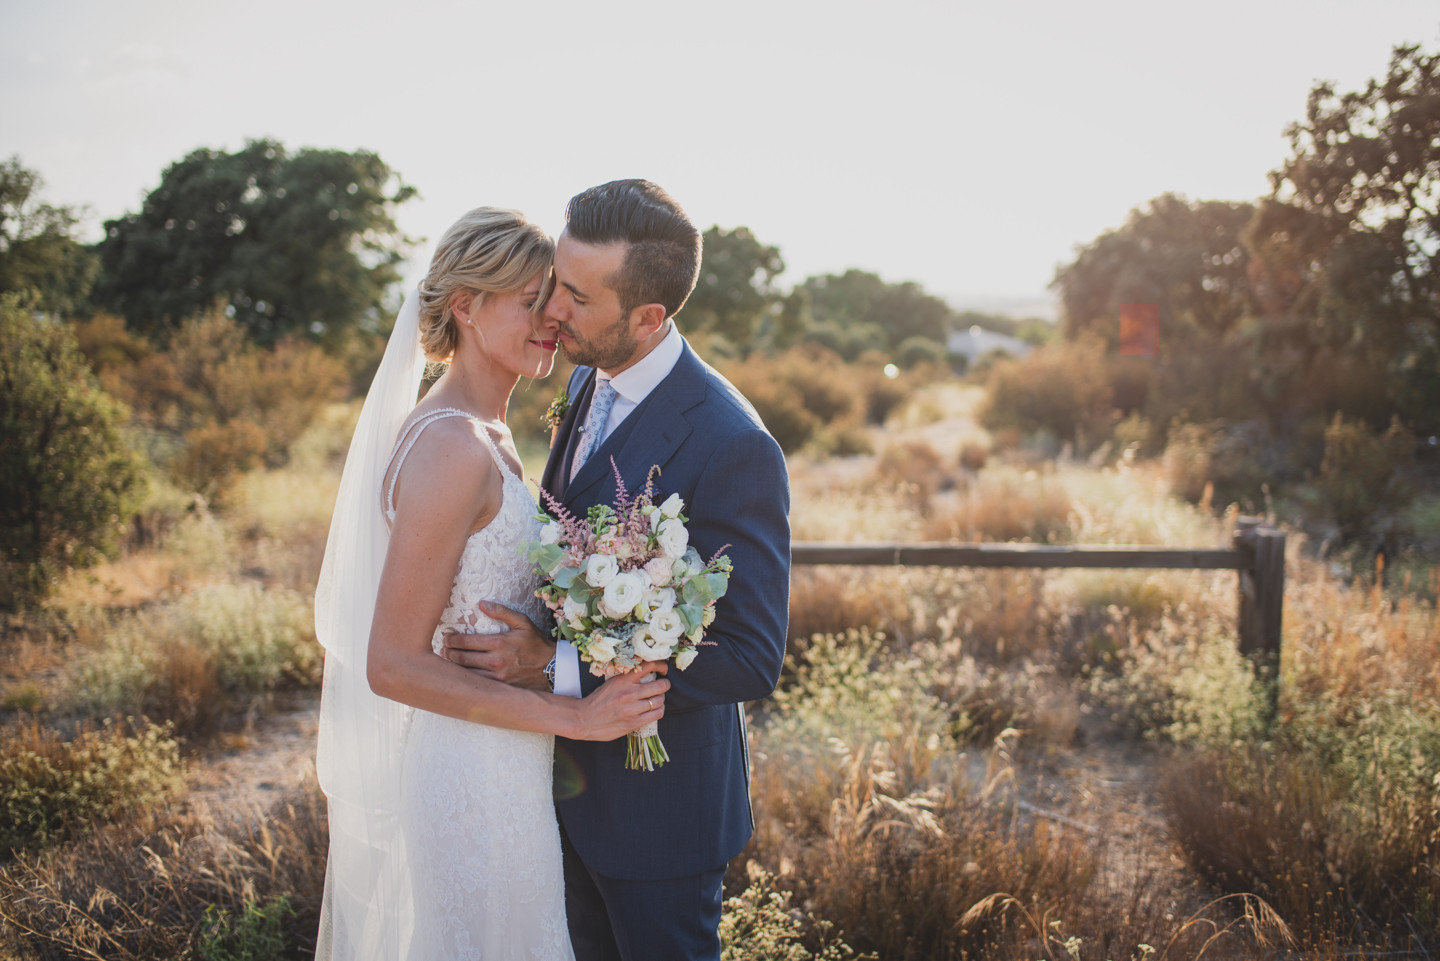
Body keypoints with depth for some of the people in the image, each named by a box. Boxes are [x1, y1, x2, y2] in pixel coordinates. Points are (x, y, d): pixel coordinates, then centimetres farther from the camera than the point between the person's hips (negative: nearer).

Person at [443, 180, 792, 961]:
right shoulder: (587, 379, -2)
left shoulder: (731, 447, -28)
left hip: (656, 803, -7)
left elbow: (752, 660, -27)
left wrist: (557, 666, -28)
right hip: (576, 774, 8)